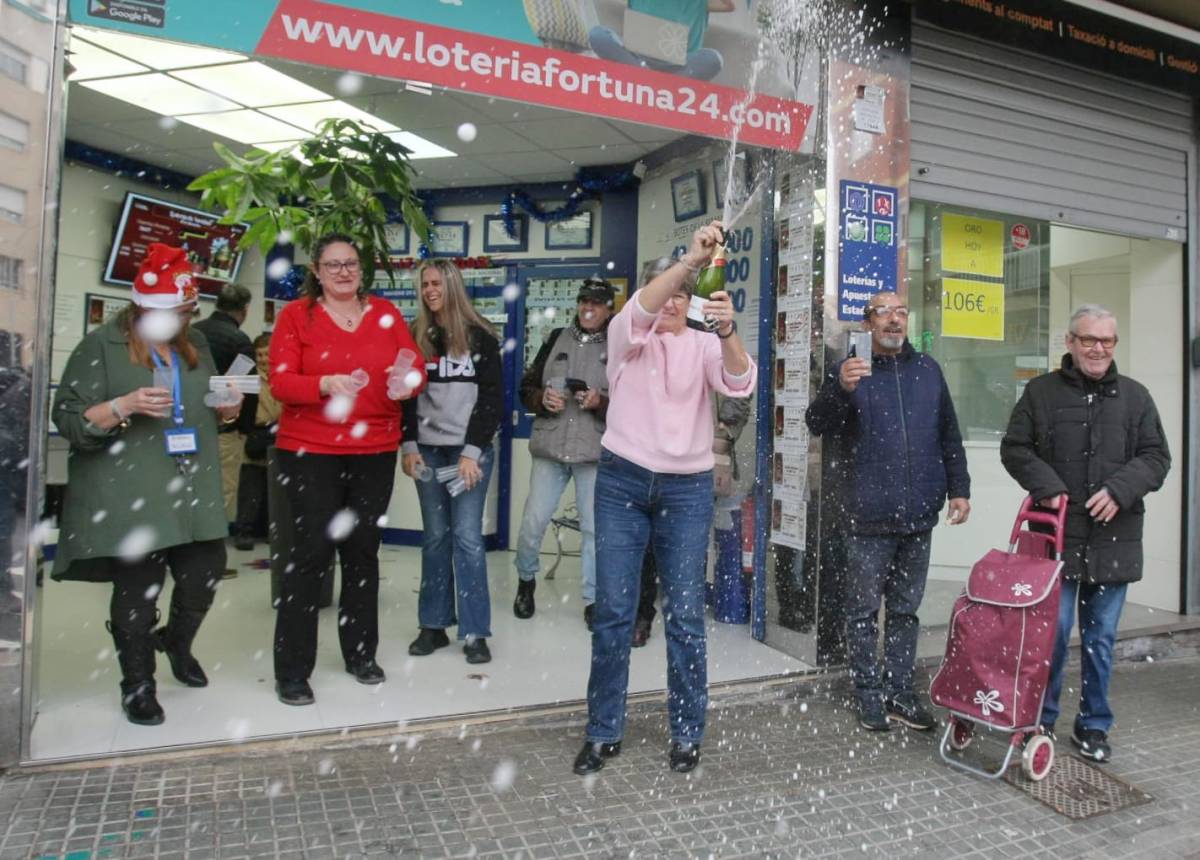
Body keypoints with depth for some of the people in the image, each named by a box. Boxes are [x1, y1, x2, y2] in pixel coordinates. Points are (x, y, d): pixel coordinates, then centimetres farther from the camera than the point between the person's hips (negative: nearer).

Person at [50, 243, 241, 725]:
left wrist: (228, 409, 2)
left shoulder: (196, 344, 13)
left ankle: (177, 641, 38)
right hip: (128, 497, -5)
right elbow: (68, 418, -6)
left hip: (193, 491, 5)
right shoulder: (102, 346, -4)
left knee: (206, 573, 5)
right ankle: (138, 685, 22)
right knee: (138, 587, 1)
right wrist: (124, 407, -22)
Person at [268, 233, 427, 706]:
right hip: (310, 451, -3)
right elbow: (280, 382, -9)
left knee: (363, 550, 10)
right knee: (312, 551, -4)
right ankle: (292, 670, 8)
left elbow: (417, 371, 4)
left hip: (375, 451, 3)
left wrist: (407, 378, -19)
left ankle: (361, 653, 26)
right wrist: (326, 384, -27)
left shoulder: (385, 313, 8)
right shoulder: (295, 315, 0)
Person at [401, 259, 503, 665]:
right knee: (435, 537, 8)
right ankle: (434, 625, 16)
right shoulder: (417, 338, 10)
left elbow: (492, 399, -4)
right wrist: (409, 446, -1)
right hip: (428, 450, 3)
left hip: (469, 450, -3)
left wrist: (472, 451, -11)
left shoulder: (480, 336, 0)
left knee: (467, 537, -4)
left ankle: (474, 632, 3)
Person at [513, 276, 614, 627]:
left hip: (596, 452, -2)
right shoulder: (557, 339, 11)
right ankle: (526, 581, 32)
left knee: (595, 528, 3)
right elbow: (527, 387, 12)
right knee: (533, 522, 6)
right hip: (550, 447, 2)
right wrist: (543, 399, -8)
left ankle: (593, 600, 19)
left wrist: (602, 402, -18)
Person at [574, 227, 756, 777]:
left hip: (687, 488, 1)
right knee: (613, 610, 2)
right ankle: (604, 732, 15)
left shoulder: (704, 346, 7)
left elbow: (739, 383, -13)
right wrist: (690, 258, -32)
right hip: (623, 480, 0)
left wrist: (727, 330, -32)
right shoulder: (627, 337, 5)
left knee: (685, 614, 4)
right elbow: (638, 311, -19)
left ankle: (687, 733, 18)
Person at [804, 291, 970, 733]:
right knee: (864, 611, 4)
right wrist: (840, 389, -33)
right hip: (869, 518, -4)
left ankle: (900, 694, 24)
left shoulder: (927, 369, 13)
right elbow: (817, 424, -15)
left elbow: (949, 435, 18)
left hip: (918, 516, 5)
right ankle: (869, 696, 17)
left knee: (906, 610, 13)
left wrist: (958, 488, 11)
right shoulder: (848, 371, -1)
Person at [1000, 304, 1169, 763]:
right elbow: (1014, 449, 3)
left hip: (1113, 538, 2)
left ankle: (1094, 725, 26)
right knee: (1053, 630, 0)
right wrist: (1047, 486, -12)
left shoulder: (1134, 396, 9)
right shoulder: (1041, 391, 3)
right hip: (1057, 535, -2)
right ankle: (1041, 719, 18)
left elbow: (1156, 457, 6)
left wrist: (1121, 489, -11)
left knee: (1101, 636, 11)